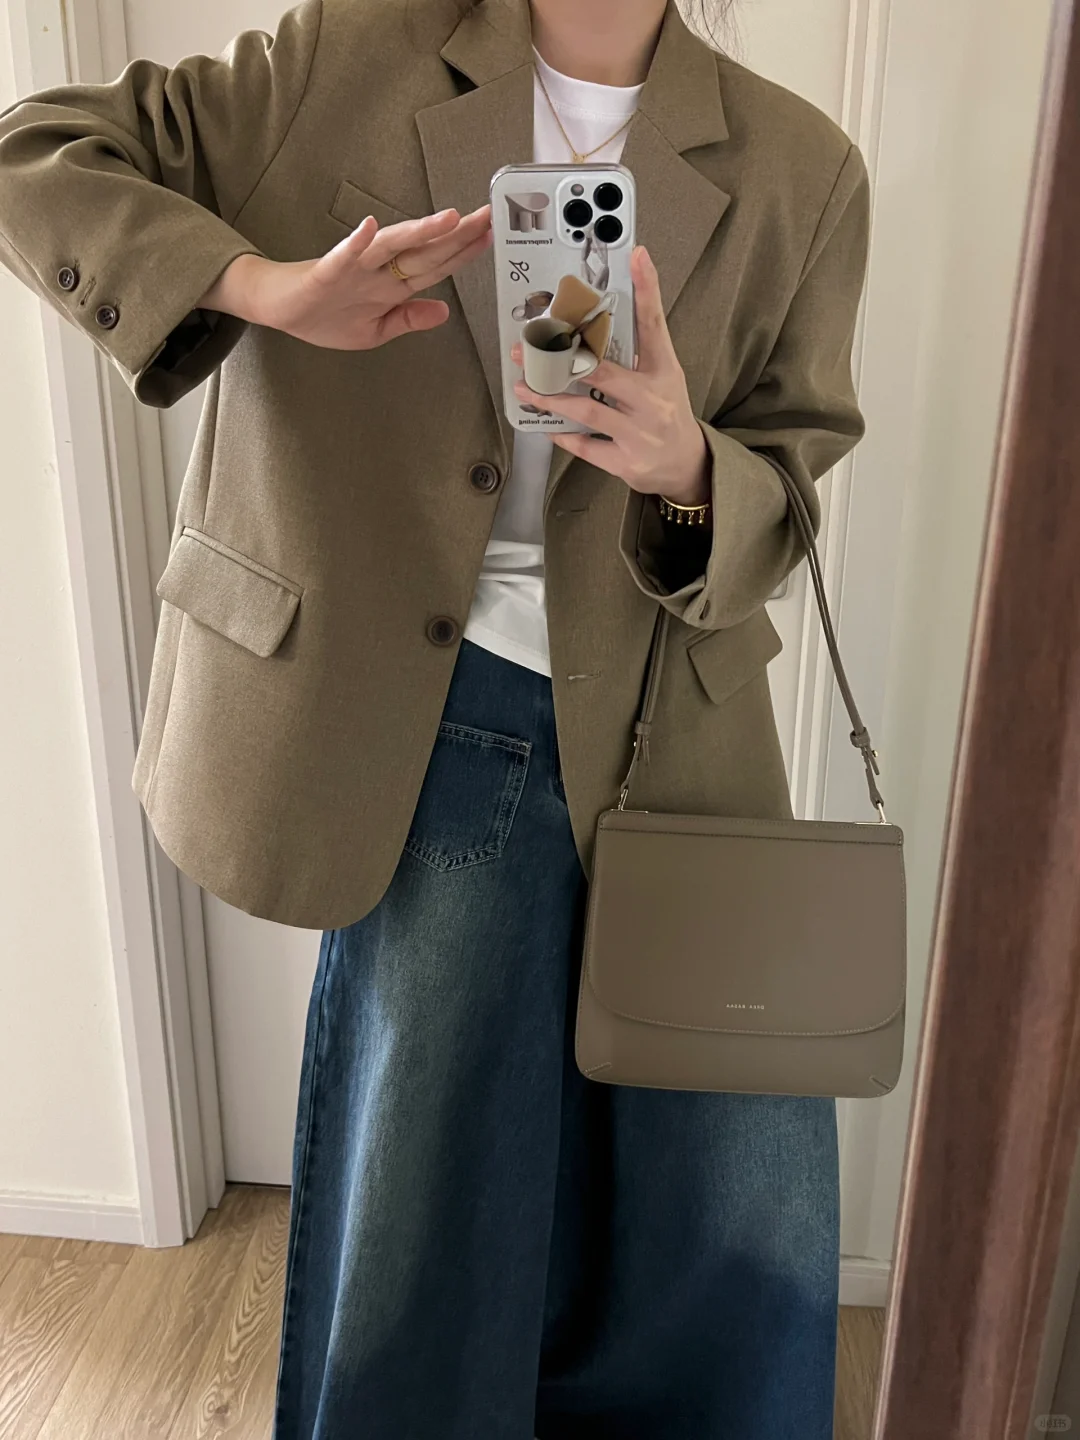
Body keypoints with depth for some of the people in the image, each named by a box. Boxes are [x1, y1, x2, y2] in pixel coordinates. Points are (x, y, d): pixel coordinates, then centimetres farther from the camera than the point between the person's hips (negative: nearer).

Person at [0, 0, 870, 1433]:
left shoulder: (799, 170, 5)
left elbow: (790, 497, 7)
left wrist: (685, 466, -18)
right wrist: (266, 285, -14)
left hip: (672, 735, 3)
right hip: (429, 724, -1)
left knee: (748, 1215, 8)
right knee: (423, 1203, 9)